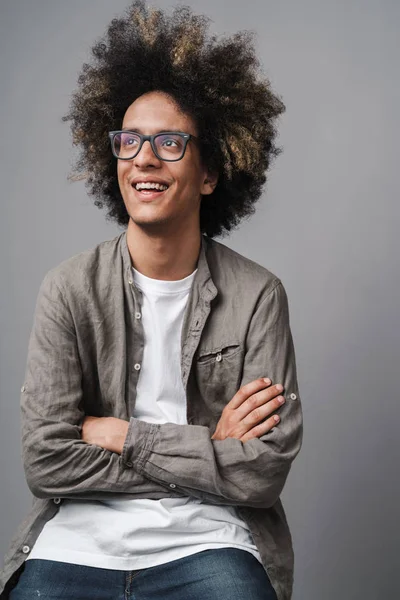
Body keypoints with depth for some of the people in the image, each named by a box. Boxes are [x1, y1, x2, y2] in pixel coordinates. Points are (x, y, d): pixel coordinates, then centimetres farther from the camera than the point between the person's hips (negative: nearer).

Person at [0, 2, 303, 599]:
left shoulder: (257, 294, -1)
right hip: (80, 539, 1)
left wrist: (120, 435, -9)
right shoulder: (69, 289, 0)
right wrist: (208, 453, -8)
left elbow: (264, 474, -7)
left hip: (206, 541, 0)